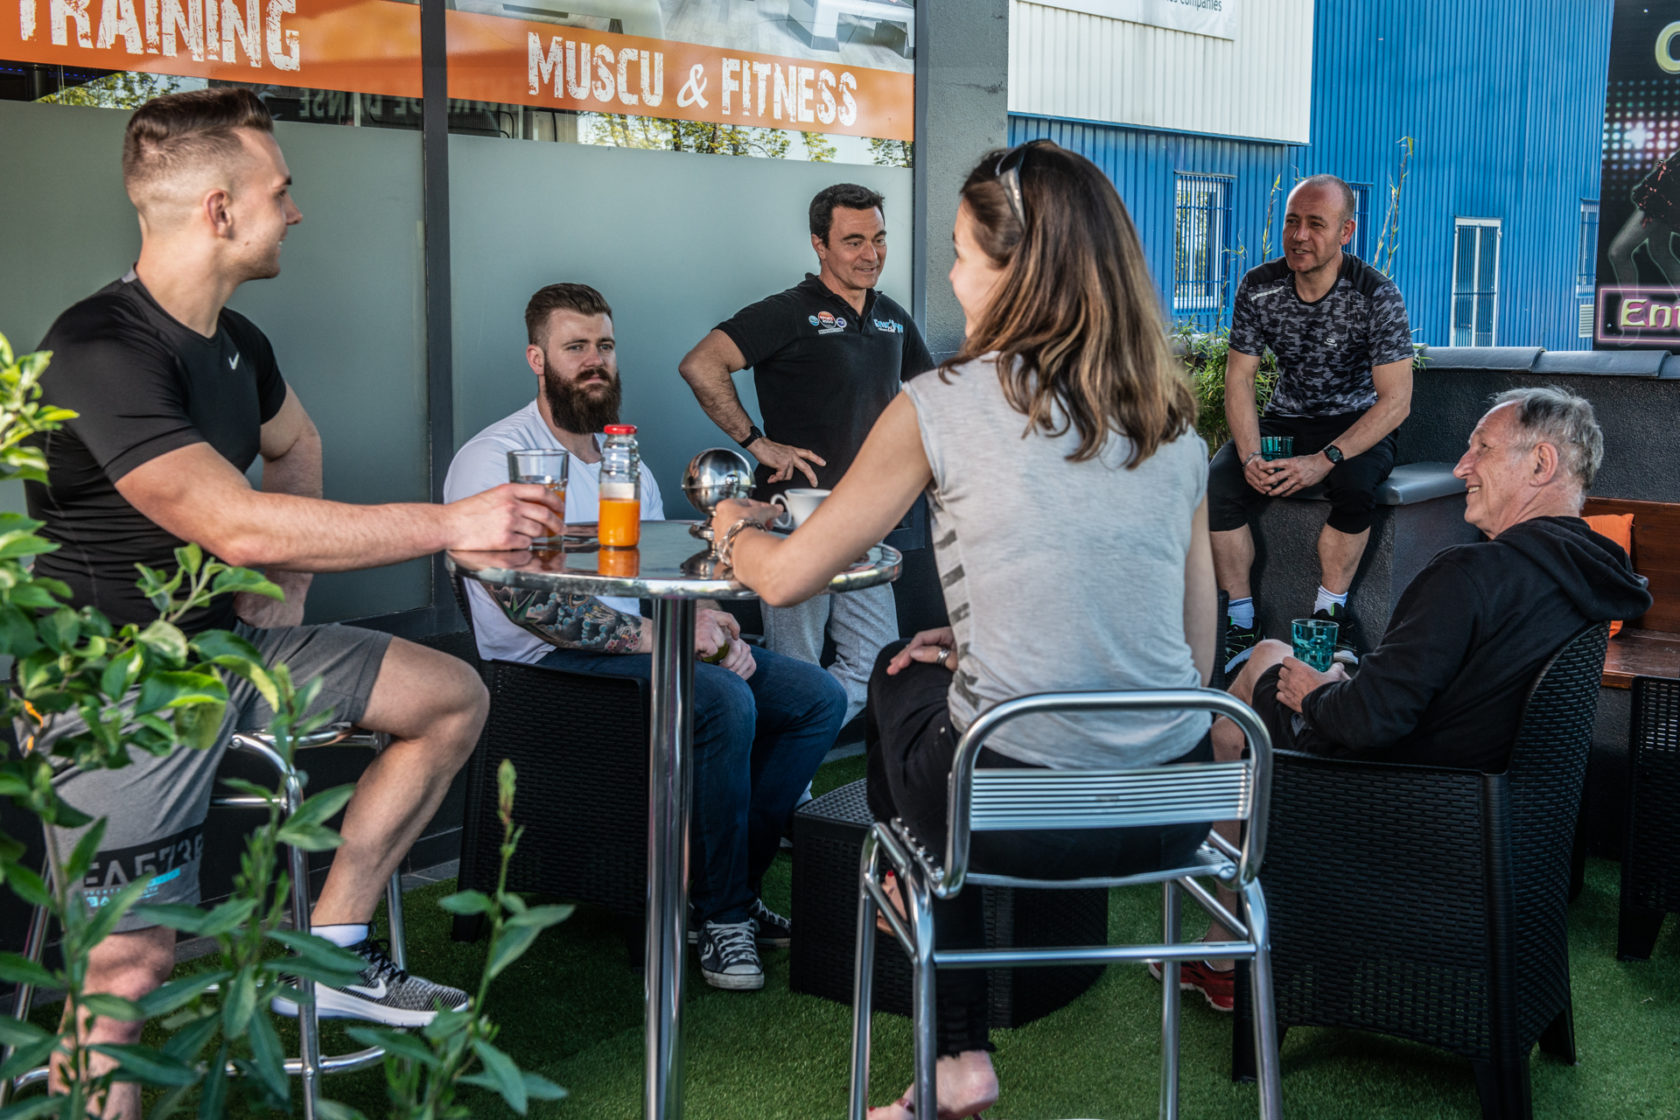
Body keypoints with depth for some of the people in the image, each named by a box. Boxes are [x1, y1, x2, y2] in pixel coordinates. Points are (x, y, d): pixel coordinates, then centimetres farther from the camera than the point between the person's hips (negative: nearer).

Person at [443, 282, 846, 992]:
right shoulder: (495, 458, -9)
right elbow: (529, 601, -21)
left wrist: (711, 622, -3)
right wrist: (655, 634, -23)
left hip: (638, 644, 9)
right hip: (554, 663, -9)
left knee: (819, 696, -4)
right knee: (724, 700, -32)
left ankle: (728, 891, 0)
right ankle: (722, 913, -15)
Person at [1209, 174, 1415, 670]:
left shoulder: (1376, 295, -16)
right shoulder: (1258, 287, -6)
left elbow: (1396, 400, -18)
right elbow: (1239, 377, -2)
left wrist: (1326, 460, -30)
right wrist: (1251, 456, -20)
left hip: (1359, 424, -3)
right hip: (1285, 420, 3)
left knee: (1354, 483, -36)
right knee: (1217, 483, -24)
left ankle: (1329, 611, -17)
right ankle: (1241, 621, -14)